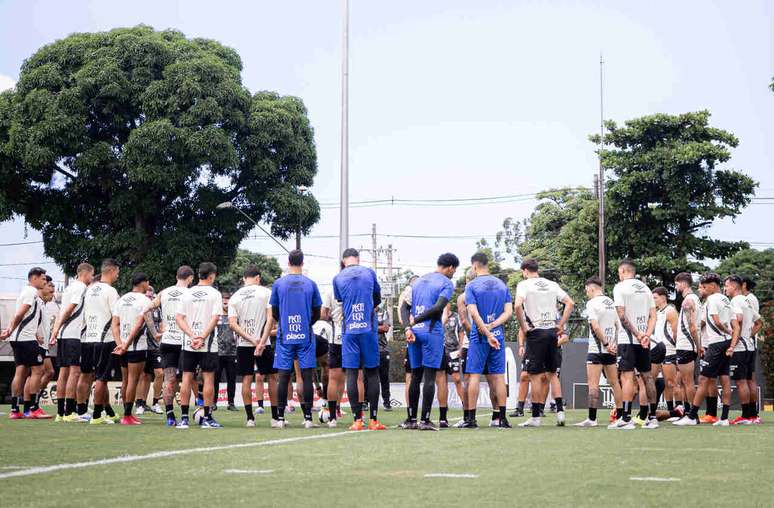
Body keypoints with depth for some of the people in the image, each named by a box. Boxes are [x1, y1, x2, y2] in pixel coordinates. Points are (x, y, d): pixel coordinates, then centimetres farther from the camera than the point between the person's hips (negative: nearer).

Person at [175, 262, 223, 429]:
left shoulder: (187, 293, 8)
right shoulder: (214, 293, -3)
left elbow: (178, 318, 1)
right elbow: (215, 318, -13)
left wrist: (192, 335, -7)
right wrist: (202, 337, -14)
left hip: (188, 343, 3)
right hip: (208, 345, -3)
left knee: (186, 378, 6)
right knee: (208, 378, 2)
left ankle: (184, 418, 5)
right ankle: (207, 418, 2)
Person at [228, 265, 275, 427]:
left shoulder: (234, 297, 6)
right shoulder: (265, 292, -2)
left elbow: (232, 324, -4)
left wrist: (250, 339, -9)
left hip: (243, 344, 2)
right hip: (264, 342, -2)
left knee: (246, 379, 6)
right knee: (272, 377, 9)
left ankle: (249, 417, 3)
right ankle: (275, 416, 10)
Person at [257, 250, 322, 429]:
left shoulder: (278, 283, 2)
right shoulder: (310, 284, 2)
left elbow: (273, 316, 5)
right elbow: (317, 315, 7)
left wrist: (263, 340, 15)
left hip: (284, 338, 0)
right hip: (306, 338, 0)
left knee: (283, 376, 3)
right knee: (306, 376, 1)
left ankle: (280, 418, 4)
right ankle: (308, 418, 0)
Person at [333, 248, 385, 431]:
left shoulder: (338, 278, 3)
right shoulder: (369, 273, 4)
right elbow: (378, 299, 18)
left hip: (348, 331, 0)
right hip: (369, 329, 0)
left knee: (351, 373, 1)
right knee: (372, 373, 5)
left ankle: (357, 419, -2)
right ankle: (373, 419, 3)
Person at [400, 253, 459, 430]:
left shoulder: (419, 281, 18)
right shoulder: (447, 283, -2)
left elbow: (405, 307, 10)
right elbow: (438, 307, -17)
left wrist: (408, 327, -1)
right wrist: (415, 321, -10)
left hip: (415, 332, 6)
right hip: (432, 332, -6)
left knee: (415, 376, 12)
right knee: (429, 377, -4)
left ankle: (411, 419, 14)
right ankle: (425, 420, -6)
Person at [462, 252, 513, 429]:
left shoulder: (472, 286, -4)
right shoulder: (502, 285, 10)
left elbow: (474, 313, -14)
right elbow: (508, 312, 2)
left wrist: (487, 333, -15)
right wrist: (492, 326, -8)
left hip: (479, 337, -4)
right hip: (499, 336, 4)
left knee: (474, 375, 0)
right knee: (498, 376, 6)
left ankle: (471, 418, -1)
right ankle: (502, 418, 5)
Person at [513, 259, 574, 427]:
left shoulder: (524, 284, -3)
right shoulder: (552, 285, 12)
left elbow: (517, 305, -19)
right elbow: (570, 303, 8)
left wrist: (523, 327, -10)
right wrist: (561, 325, 9)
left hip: (535, 332, -5)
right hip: (552, 331, 5)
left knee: (535, 376, 0)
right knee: (551, 374, 15)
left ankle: (535, 417, 2)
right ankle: (560, 410, 6)